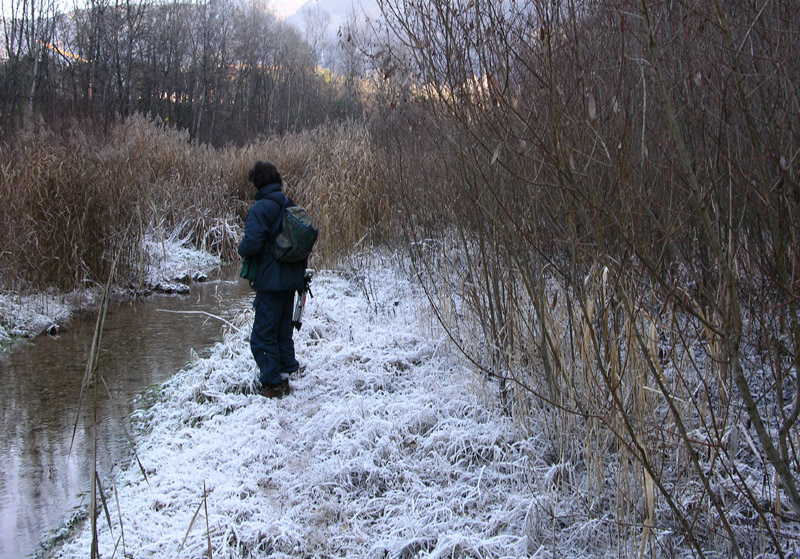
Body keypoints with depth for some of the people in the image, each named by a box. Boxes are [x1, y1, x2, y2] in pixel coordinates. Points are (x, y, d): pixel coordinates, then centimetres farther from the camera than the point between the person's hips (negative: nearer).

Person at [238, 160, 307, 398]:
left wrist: (241, 250, 1)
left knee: (263, 336, -1)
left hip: (270, 282, -8)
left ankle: (272, 384, -1)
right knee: (283, 332, 18)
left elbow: (251, 243, -22)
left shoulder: (260, 209, -15)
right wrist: (301, 271, 22)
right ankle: (285, 377, 20)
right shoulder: (291, 206, 9)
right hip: (291, 279, 8)